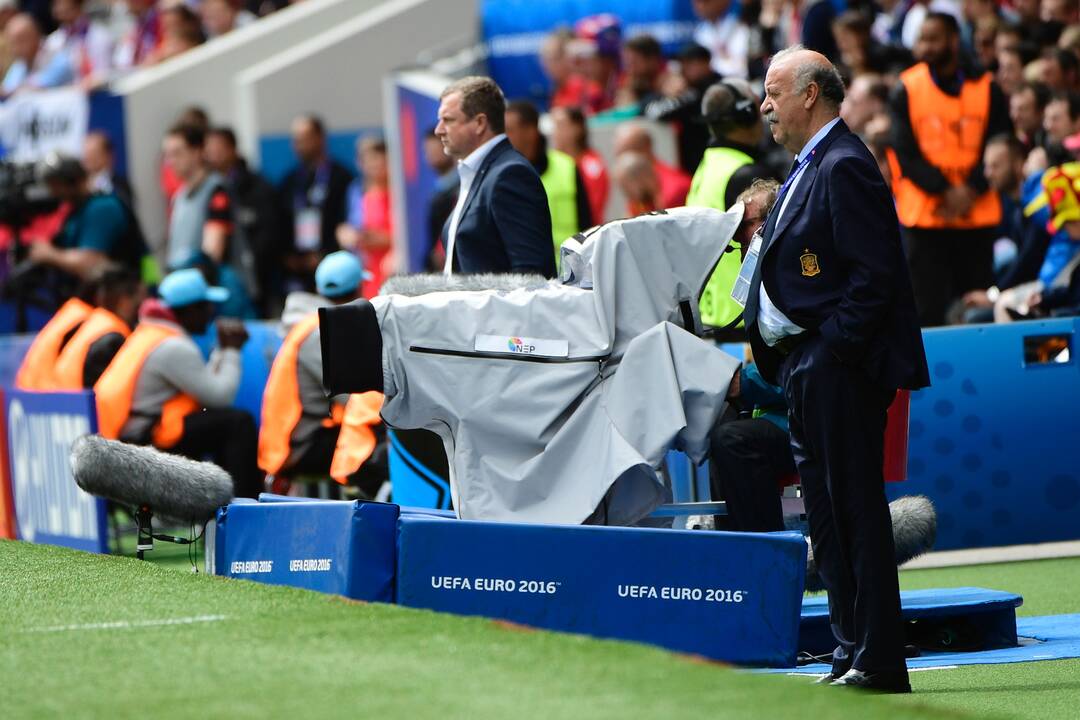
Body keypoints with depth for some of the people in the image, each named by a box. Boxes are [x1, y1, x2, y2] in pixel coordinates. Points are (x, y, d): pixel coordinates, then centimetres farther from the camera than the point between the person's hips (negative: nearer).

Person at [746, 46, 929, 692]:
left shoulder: (845, 166, -13)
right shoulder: (811, 167, 18)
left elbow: (874, 272, -19)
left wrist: (834, 348, -19)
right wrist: (776, 347, 15)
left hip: (840, 369, -11)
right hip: (809, 371, 11)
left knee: (856, 510, -8)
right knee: (828, 516, 12)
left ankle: (878, 663, -5)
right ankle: (853, 654, 17)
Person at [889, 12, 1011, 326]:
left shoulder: (986, 89, 4)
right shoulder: (906, 90, 1)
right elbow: (905, 153, -4)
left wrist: (971, 190, -15)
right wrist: (945, 191, -15)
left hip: (976, 215, 1)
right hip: (924, 216, -1)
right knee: (928, 309, -4)